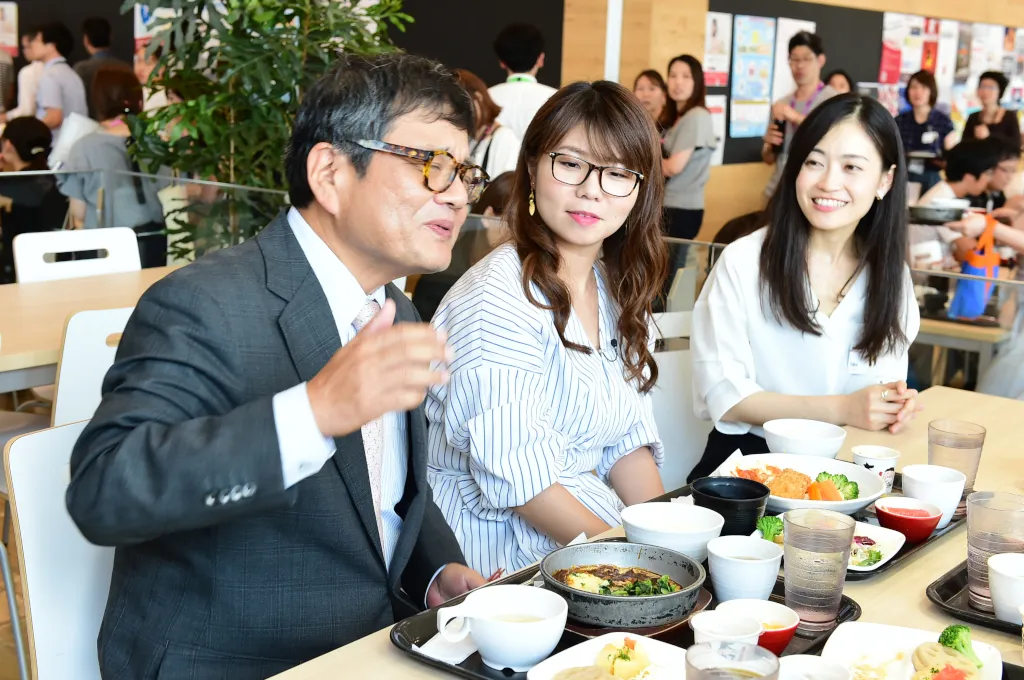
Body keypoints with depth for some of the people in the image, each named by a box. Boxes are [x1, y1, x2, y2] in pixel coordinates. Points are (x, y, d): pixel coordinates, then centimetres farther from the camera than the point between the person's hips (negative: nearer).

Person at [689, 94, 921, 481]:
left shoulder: (890, 273, 4)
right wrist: (840, 409, -19)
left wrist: (895, 402, -11)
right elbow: (723, 395, -11)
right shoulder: (744, 261, -10)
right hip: (748, 459, -4)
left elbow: (884, 380, 13)